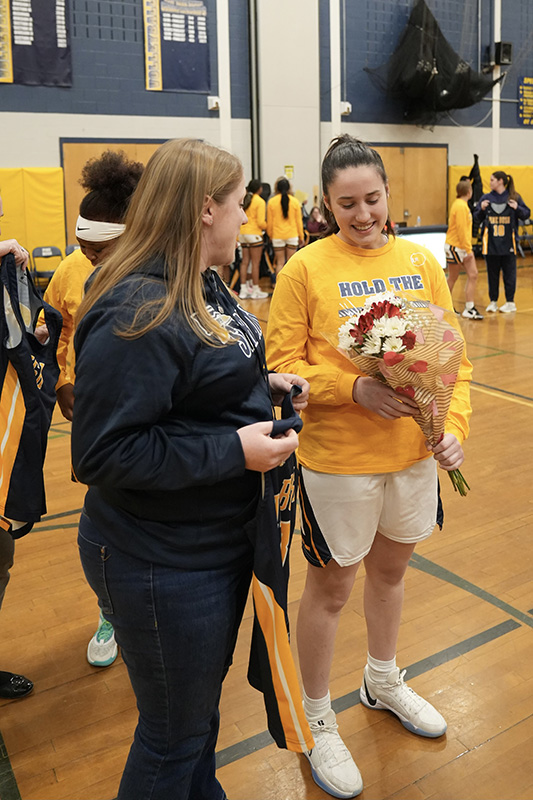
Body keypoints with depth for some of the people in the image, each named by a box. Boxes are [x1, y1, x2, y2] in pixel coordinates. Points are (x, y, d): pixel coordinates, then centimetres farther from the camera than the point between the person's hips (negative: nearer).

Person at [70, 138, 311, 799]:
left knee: (204, 701, 30)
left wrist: (263, 385, 3)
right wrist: (233, 450, -26)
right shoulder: (136, 314, -27)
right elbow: (101, 454, -27)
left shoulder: (201, 286, 6)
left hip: (220, 541, 10)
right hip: (163, 567, -9)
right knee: (174, 739, 13)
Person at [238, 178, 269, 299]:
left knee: (245, 262, 9)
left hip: (242, 234, 6)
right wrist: (267, 226, 7)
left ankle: (243, 289, 10)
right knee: (255, 262, 1)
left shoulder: (244, 200, 6)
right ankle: (256, 290, 6)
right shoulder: (260, 201, -10)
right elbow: (261, 222, -14)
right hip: (254, 233, -6)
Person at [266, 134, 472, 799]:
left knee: (390, 569, 23)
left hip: (414, 453, 5)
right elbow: (281, 365, -11)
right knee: (329, 589, 11)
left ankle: (383, 681, 51)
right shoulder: (305, 269, -10)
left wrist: (453, 426, -9)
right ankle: (316, 720, 36)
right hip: (336, 460, -4)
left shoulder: (421, 262, 2)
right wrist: (355, 389, -24)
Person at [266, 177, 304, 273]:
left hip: (277, 235, 0)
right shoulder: (295, 201, -1)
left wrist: (270, 235, 14)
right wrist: (301, 236, 11)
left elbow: (269, 222, 1)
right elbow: (299, 221, 2)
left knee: (280, 262, 5)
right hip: (292, 235, 0)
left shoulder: (271, 201, -2)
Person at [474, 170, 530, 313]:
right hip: (491, 242, 2)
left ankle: (510, 302, 11)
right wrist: (481, 209, -11)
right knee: (492, 273, 7)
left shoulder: (514, 197, 0)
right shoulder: (486, 198, 6)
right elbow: (477, 218, 8)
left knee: (509, 272, 3)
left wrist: (517, 208, -16)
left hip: (508, 242, -2)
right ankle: (493, 301, 17)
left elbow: (526, 214, 2)